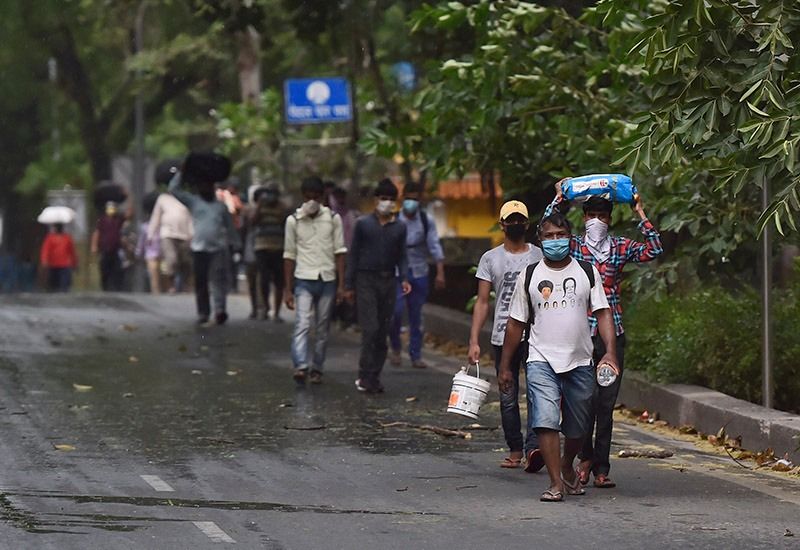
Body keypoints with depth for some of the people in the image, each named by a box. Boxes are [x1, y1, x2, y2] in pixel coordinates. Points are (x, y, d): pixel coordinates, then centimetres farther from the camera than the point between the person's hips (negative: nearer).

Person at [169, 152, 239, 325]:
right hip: (199, 248, 0)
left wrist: (234, 244, 12)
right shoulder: (193, 202, 9)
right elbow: (174, 189, 2)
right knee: (200, 282, 1)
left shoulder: (220, 206, 14)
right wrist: (181, 174, 4)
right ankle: (203, 313, 8)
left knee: (219, 278, -13)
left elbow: (230, 227, 17)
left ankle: (220, 309, -19)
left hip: (219, 248, 0)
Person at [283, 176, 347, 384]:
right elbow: (289, 255, 5)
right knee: (302, 324, -16)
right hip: (304, 281, -2)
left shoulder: (333, 219, 4)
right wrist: (288, 289, 2)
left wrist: (341, 285, -2)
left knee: (322, 329, 5)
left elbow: (339, 252, 5)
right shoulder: (293, 220, 3)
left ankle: (317, 369, 13)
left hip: (327, 281, 2)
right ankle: (301, 366, -28)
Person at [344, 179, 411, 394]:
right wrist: (349, 285, 2)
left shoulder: (399, 227, 10)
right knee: (370, 329, -13)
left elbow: (401, 257, 13)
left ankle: (374, 378, 11)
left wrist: (404, 278, -4)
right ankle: (366, 377, -9)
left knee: (383, 332, 4)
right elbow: (354, 255, 4)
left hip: (388, 281, 3)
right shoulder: (363, 224, 2)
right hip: (366, 280, -3)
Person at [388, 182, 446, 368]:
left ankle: (416, 355, 14)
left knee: (416, 316, 7)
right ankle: (395, 348, 5)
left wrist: (440, 273, -10)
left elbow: (435, 246, -1)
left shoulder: (426, 221, 3)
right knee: (396, 311, -16)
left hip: (419, 274, 2)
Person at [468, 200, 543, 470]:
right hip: (503, 337, 2)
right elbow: (482, 302, 6)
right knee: (508, 398, 8)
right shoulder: (490, 259, 8)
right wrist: (474, 341, -2)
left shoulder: (539, 256, 6)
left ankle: (533, 447, -26)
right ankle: (515, 450, 17)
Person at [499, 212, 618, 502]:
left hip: (580, 362, 1)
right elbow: (516, 323, 11)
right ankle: (556, 483, -17)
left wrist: (610, 352, -13)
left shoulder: (587, 272, 7)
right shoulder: (529, 276, 6)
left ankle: (567, 468, 39)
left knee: (577, 428, 11)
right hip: (542, 361, -1)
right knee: (545, 419, -19)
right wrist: (505, 367, 10)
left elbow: (603, 314, 2)